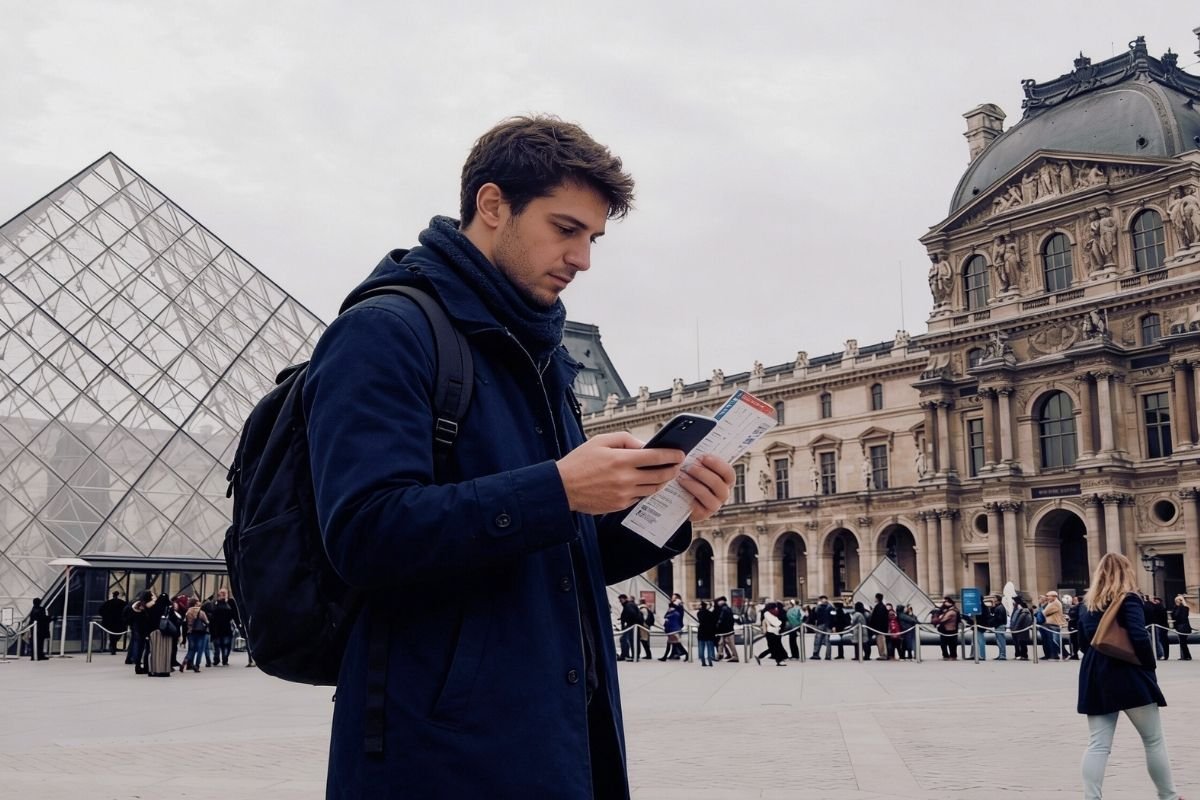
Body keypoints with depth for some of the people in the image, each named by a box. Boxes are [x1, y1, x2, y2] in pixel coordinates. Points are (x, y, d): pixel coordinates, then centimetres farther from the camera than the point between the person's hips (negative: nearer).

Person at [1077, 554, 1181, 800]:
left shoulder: (1088, 604, 11)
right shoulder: (1128, 599, -7)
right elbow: (1139, 637, -18)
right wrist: (1150, 666, -7)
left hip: (1096, 678, 5)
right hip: (1128, 676, -5)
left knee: (1097, 745, 2)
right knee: (1154, 741, 10)